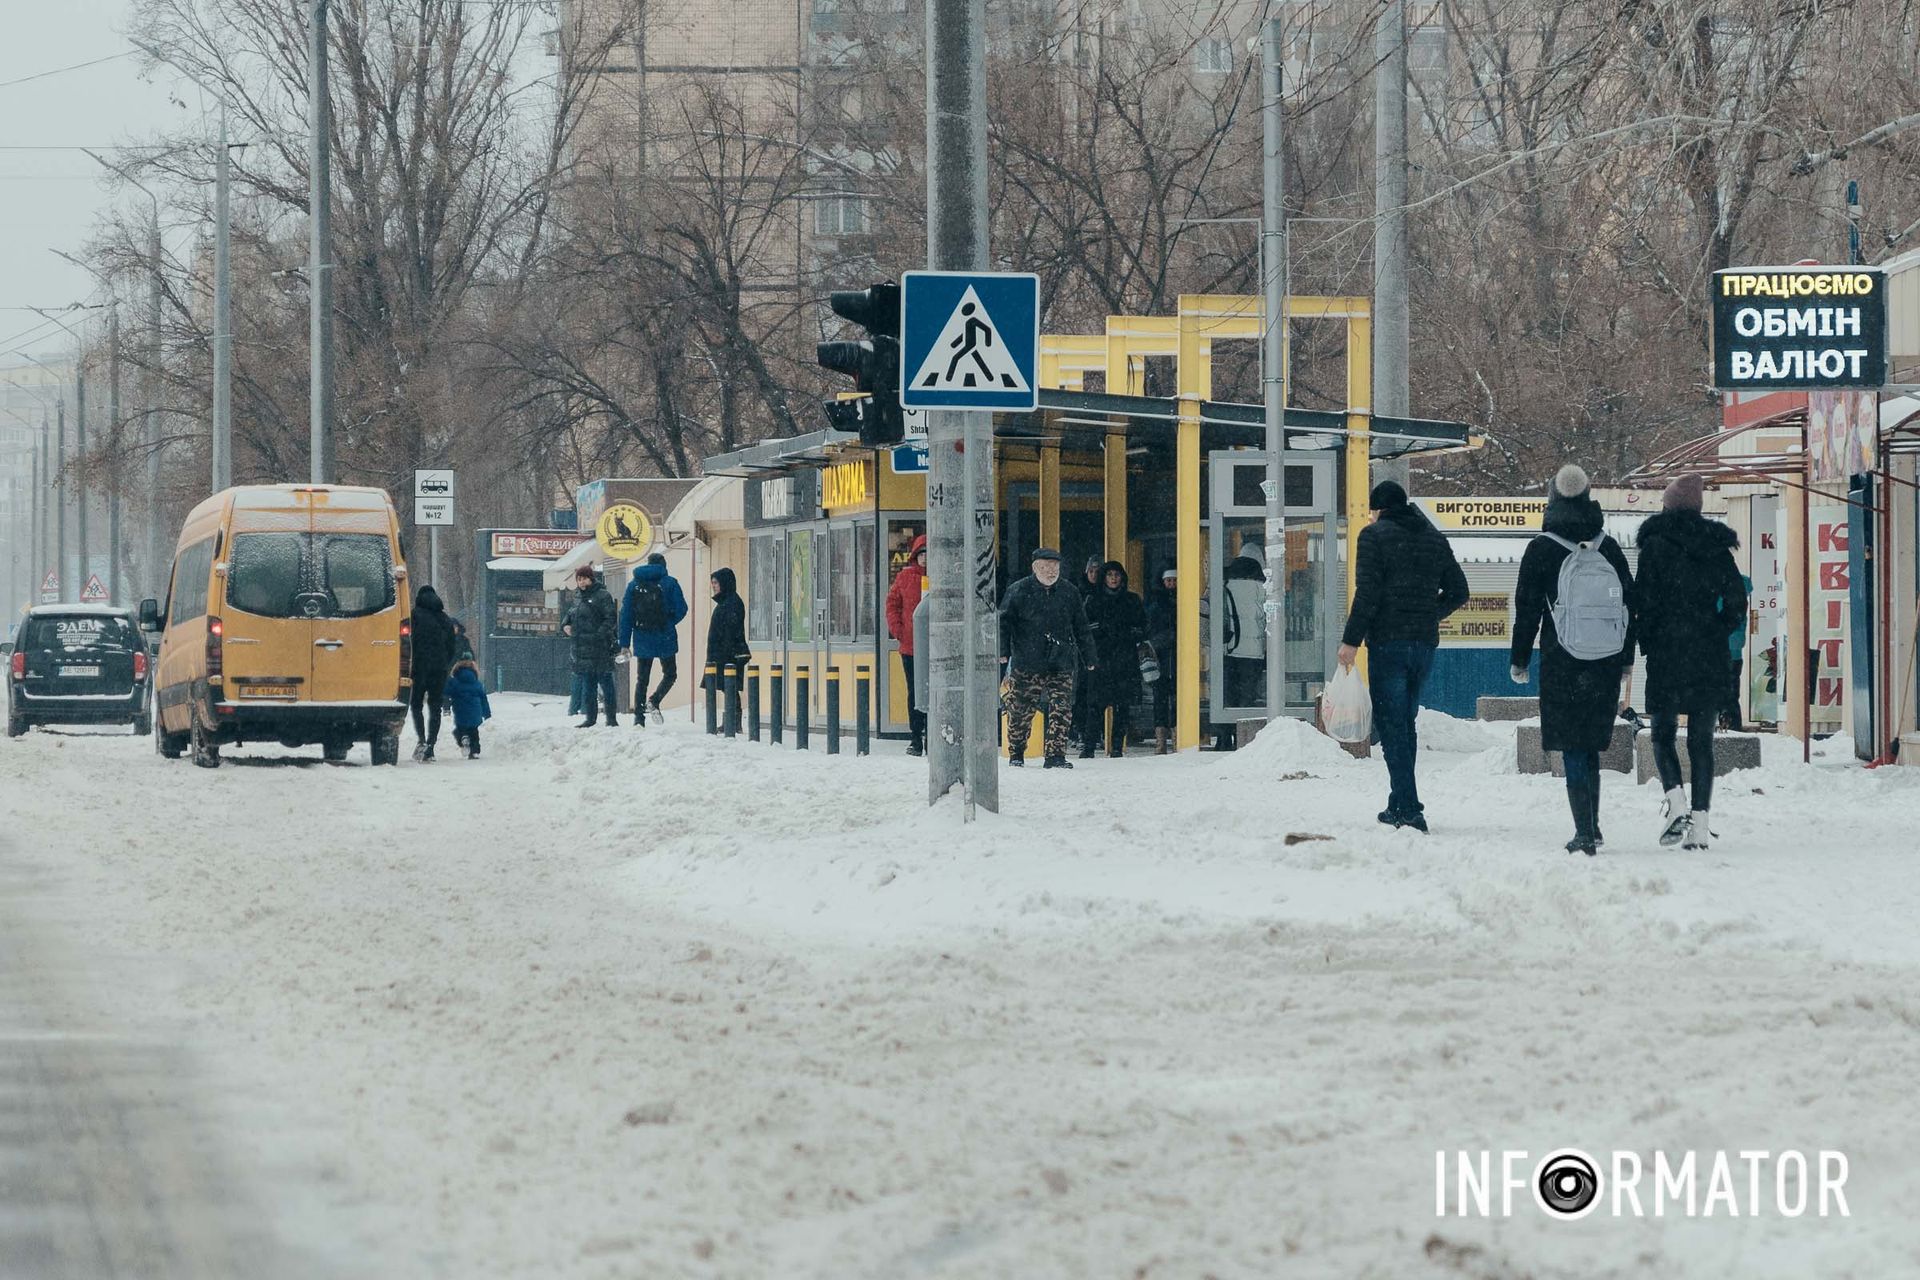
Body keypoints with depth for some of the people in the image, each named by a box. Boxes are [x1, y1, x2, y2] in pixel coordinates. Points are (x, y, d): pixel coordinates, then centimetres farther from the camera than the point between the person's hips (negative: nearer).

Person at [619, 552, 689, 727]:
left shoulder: (634, 585, 6)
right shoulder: (669, 583, -4)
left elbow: (625, 615, 4)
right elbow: (681, 609, -6)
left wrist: (625, 643, 5)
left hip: (642, 639, 3)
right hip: (664, 638, -3)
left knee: (642, 678, 11)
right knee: (669, 673, 13)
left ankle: (638, 717, 4)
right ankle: (654, 701, -12)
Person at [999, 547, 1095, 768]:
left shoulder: (1069, 594, 12)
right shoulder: (1018, 592, 1)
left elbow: (1082, 629, 18)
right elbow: (1004, 622, 1)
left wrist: (1088, 658, 17)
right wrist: (1003, 651, -9)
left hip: (1061, 665, 2)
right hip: (1027, 664, -2)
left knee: (1061, 711, -6)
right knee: (1020, 710, 2)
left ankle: (1055, 755, -3)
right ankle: (1016, 754, 18)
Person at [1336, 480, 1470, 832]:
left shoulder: (1375, 535, -4)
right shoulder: (1435, 539, 14)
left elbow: (1367, 593, -13)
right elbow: (1458, 591, 15)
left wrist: (1352, 640, -11)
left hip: (1388, 641, -6)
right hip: (1425, 643, 6)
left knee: (1390, 724, -5)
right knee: (1405, 722, 17)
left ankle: (1408, 807, -15)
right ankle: (1400, 805, 20)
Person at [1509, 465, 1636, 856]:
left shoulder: (1541, 550, -5)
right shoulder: (1610, 549, 5)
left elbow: (1526, 608, -4)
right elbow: (1629, 603, 10)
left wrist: (1519, 660, 4)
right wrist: (1626, 658, 18)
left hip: (1562, 663, -4)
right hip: (1606, 663, 4)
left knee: (1573, 750, -2)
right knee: (1591, 746, 16)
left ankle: (1585, 831, -9)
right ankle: (1592, 826, 20)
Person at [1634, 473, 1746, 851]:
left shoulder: (1656, 545, -5)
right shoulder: (1717, 547, 6)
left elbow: (1645, 600, -9)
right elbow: (1737, 603, 4)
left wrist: (1646, 643, 4)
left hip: (1667, 653, -3)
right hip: (1710, 658, 3)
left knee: (1663, 733, 9)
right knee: (1702, 740, 6)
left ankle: (1675, 801, -14)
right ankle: (1700, 822, 1)